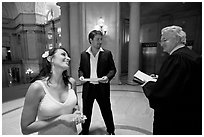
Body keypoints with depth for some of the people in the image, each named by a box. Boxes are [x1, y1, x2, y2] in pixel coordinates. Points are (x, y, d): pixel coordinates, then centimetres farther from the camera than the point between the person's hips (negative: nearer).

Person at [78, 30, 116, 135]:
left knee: (106, 110, 14)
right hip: (88, 87, 2)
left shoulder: (107, 53, -3)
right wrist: (81, 76, -7)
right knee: (86, 111, 17)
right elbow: (81, 69, 12)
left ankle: (111, 131, 39)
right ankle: (84, 131, 43)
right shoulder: (83, 54, 3)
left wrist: (107, 77, -18)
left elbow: (113, 69, 0)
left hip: (102, 87, -1)